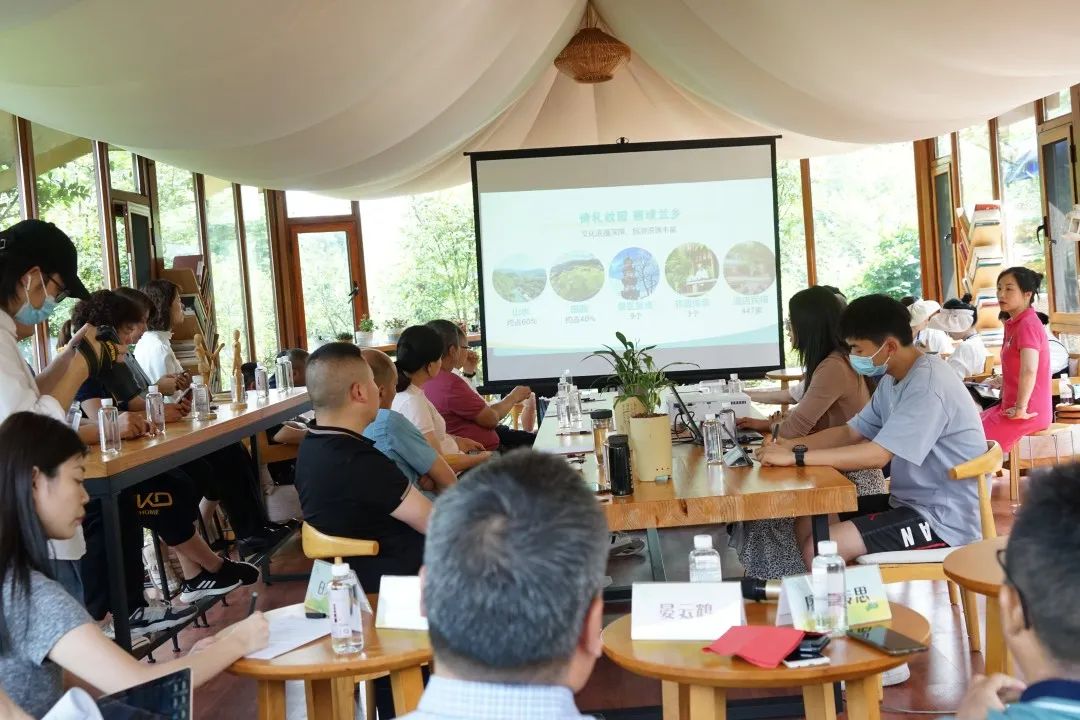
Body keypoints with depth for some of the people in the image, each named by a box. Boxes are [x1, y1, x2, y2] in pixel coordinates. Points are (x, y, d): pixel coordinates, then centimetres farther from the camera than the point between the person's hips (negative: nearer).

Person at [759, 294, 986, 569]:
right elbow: (852, 432, 11)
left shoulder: (928, 385, -22)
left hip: (943, 520, -10)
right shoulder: (893, 379, 9)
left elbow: (877, 454, -28)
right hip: (911, 503, 10)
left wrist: (796, 457, -25)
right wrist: (792, 444, -4)